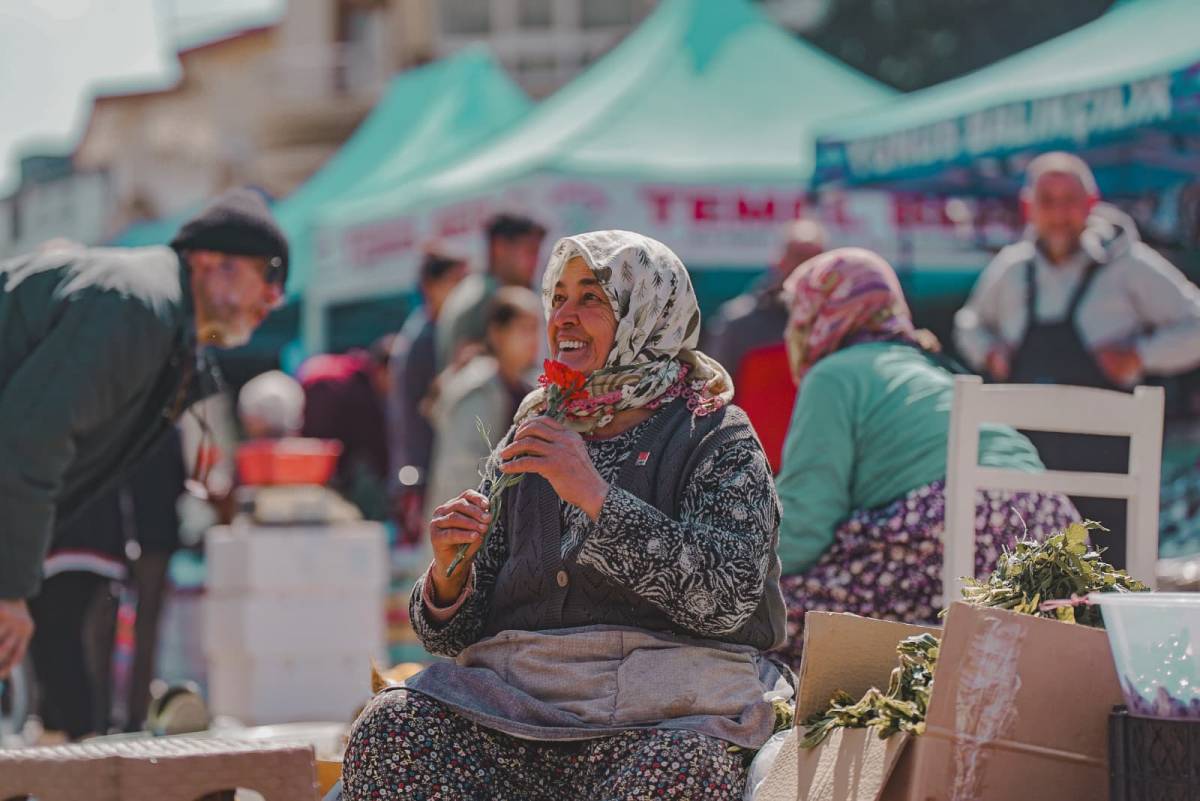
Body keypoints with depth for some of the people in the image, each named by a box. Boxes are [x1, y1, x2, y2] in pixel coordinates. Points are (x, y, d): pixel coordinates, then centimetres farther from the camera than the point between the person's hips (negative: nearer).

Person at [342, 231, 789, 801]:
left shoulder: (716, 439, 5)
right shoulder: (525, 444, 19)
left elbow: (728, 595, -13)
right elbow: (458, 635, 17)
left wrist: (597, 497, -17)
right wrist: (448, 576, -6)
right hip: (516, 699, 4)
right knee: (386, 731, -24)